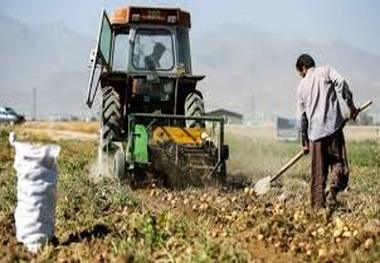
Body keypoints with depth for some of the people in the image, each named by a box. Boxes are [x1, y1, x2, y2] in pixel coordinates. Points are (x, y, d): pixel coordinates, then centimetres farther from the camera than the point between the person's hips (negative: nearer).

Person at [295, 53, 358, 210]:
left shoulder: (302, 86, 15)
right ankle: (332, 187, -28)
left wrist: (304, 142, 22)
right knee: (338, 162, 0)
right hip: (333, 126, -3)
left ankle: (318, 207, 9)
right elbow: (340, 83, -14)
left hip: (315, 132, 3)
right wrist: (350, 105, -7)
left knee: (318, 173, 10)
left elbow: (302, 116, 16)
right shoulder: (326, 71, 8)